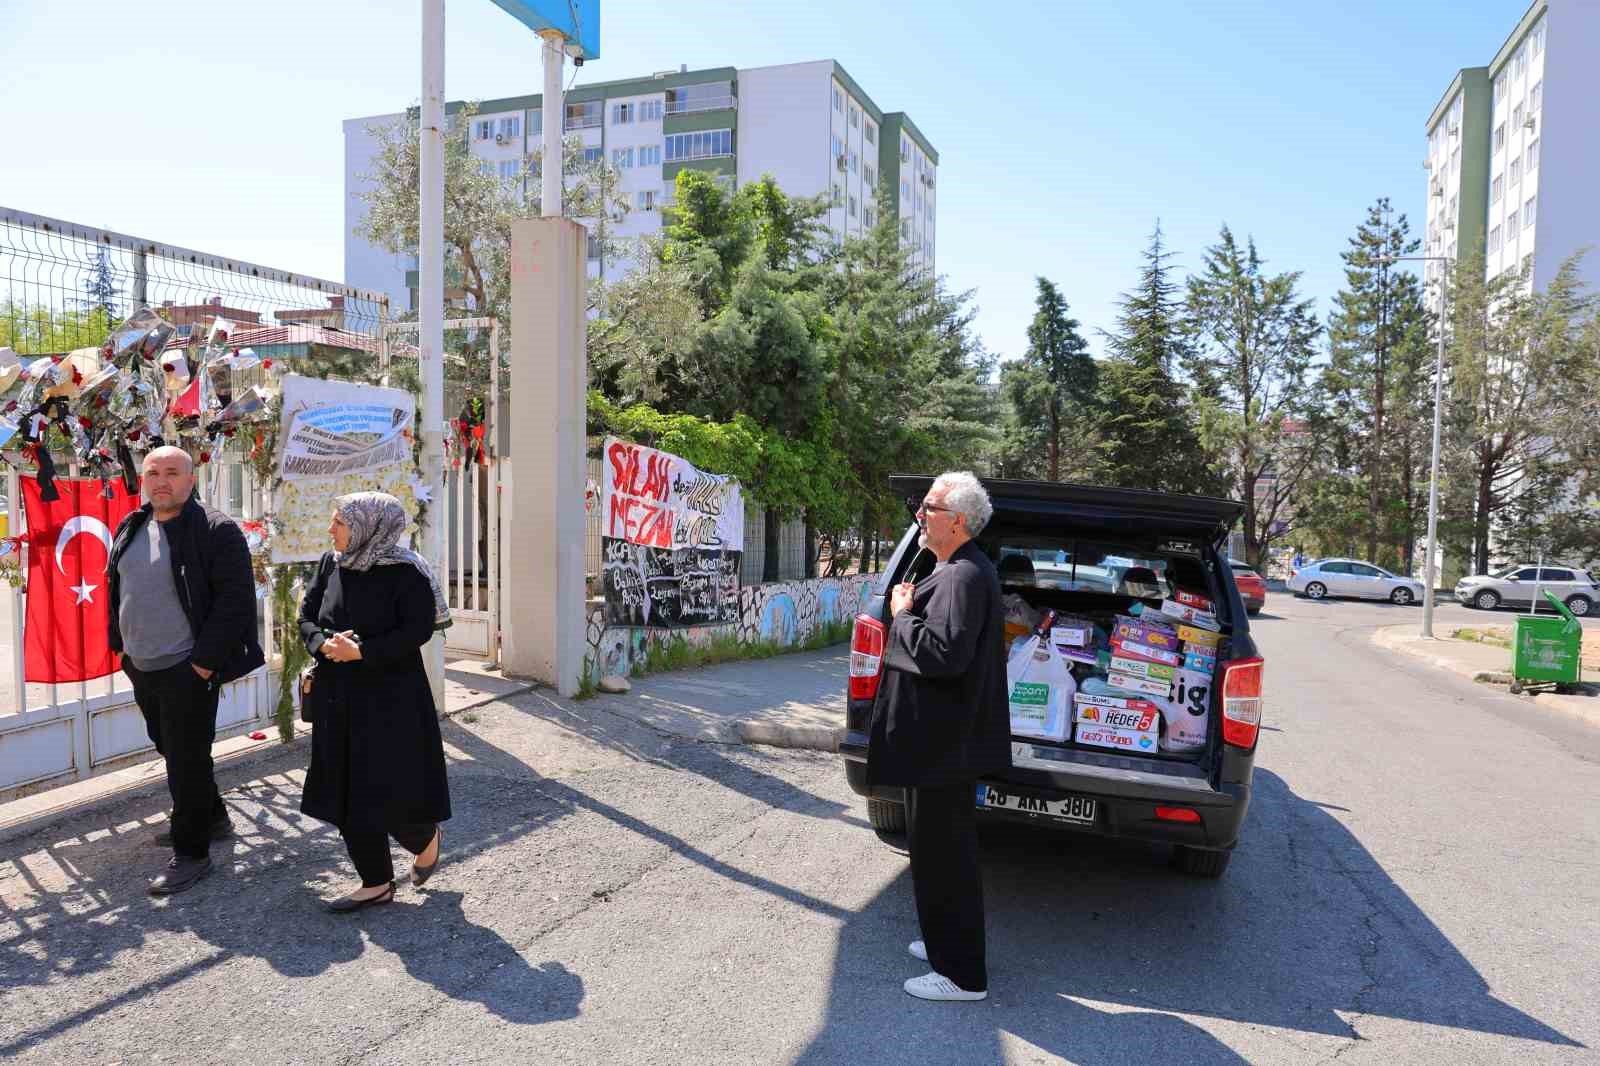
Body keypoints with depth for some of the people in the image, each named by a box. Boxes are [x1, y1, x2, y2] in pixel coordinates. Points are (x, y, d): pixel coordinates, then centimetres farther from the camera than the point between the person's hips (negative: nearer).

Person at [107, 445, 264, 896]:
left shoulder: (216, 530, -14)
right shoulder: (130, 528, 10)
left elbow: (235, 600, -17)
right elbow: (117, 589, 21)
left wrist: (204, 663, -18)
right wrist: (124, 647, 13)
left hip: (188, 671, -8)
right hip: (142, 668, 8)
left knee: (187, 759, -2)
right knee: (171, 749, 20)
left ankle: (191, 852, 11)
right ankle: (212, 820, 38)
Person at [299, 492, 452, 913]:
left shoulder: (403, 571, -13)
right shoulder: (330, 564, 6)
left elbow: (418, 629, -17)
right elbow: (306, 617, 9)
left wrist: (361, 650, -22)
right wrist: (325, 644, -11)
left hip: (391, 697, -6)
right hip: (338, 697, 6)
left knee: (391, 791, -4)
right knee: (347, 793, 9)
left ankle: (426, 838, 29)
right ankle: (376, 883, 22)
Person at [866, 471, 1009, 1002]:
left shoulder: (964, 576, -22)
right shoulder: (960, 569, 12)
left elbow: (945, 654, -30)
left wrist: (903, 615, -17)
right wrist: (912, 610, 7)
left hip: (944, 743, -11)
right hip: (948, 735, 11)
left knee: (943, 856, 1)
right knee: (945, 850, 22)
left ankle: (962, 975, 14)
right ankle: (949, 943, 38)